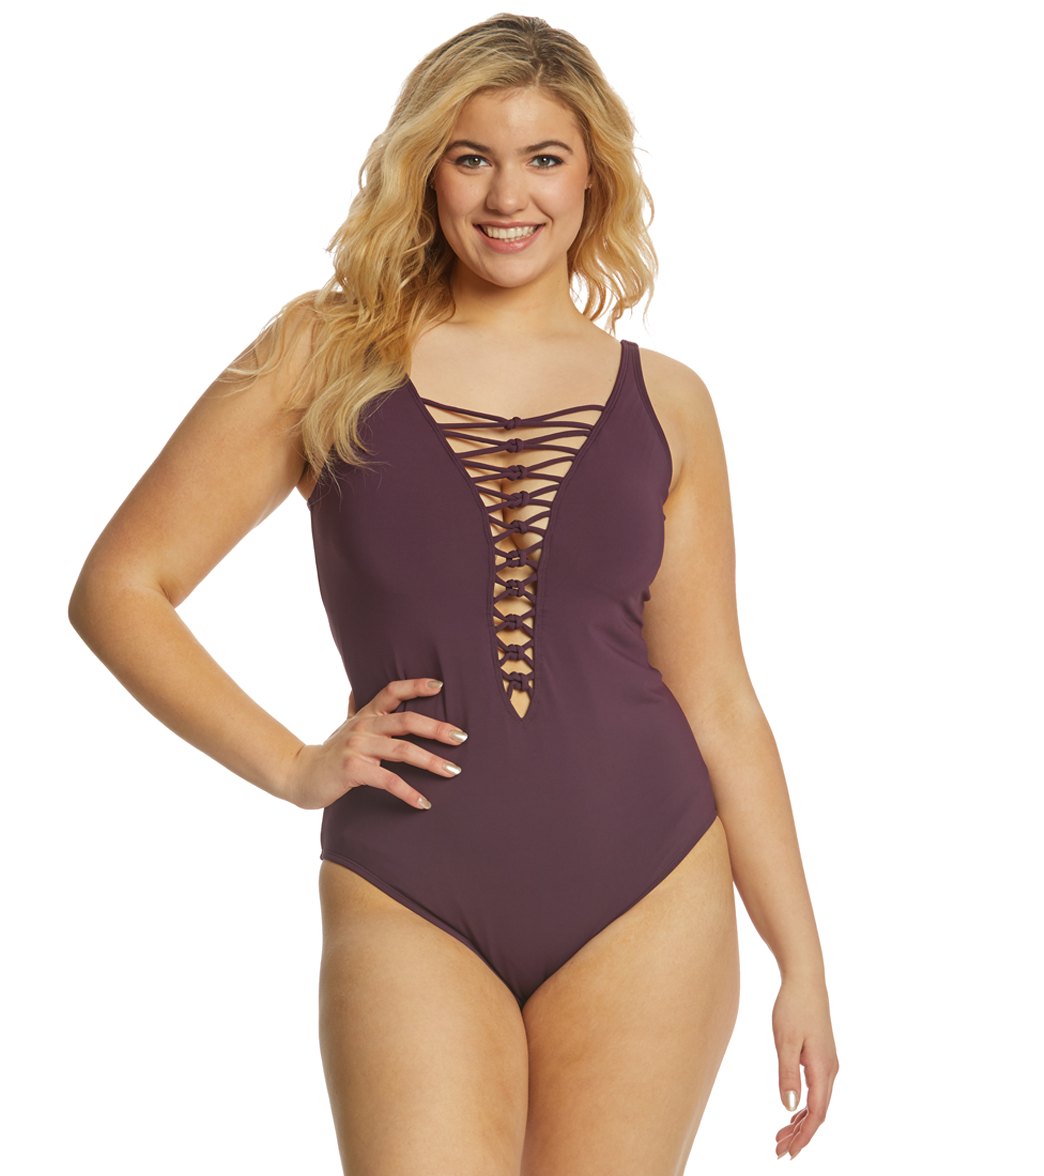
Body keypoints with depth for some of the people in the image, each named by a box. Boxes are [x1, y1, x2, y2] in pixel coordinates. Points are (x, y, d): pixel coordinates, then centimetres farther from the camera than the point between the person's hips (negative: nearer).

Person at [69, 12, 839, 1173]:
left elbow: (716, 696, 10)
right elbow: (118, 587, 4)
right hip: (411, 907, -1)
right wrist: (292, 765, -5)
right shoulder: (329, 355, 3)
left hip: (647, 900, 2)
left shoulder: (664, 402, 7)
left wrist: (801, 958, 8)